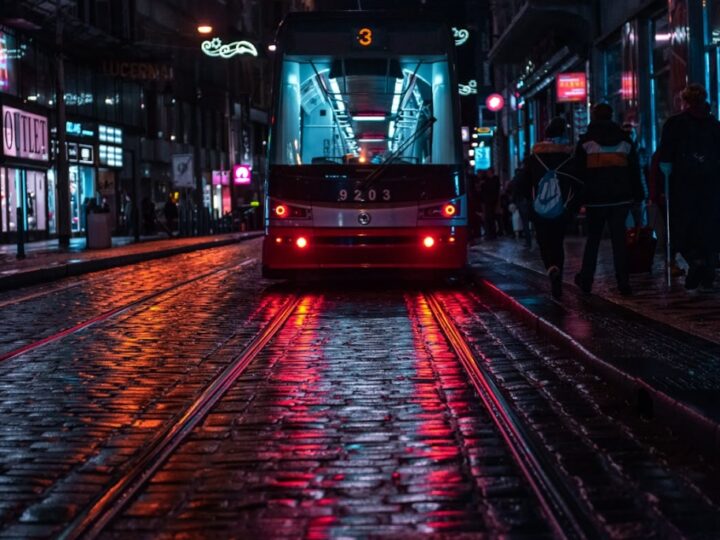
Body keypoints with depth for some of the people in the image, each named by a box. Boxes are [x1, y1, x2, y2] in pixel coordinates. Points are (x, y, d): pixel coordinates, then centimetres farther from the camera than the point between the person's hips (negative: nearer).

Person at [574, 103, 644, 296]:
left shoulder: (585, 141, -2)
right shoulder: (625, 140, 8)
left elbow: (579, 173, -2)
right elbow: (635, 171, 9)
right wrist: (638, 194, 13)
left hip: (595, 199, -2)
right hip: (621, 198, 2)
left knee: (593, 238, 10)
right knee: (619, 238, 3)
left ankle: (586, 280, 12)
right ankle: (623, 282, -2)